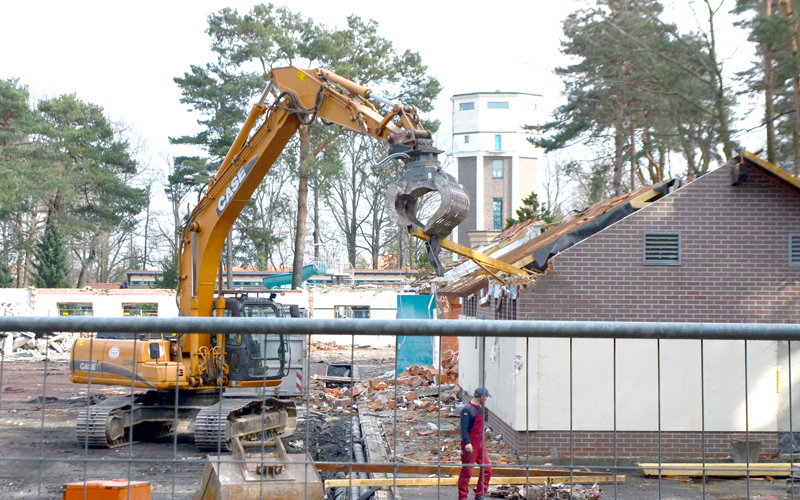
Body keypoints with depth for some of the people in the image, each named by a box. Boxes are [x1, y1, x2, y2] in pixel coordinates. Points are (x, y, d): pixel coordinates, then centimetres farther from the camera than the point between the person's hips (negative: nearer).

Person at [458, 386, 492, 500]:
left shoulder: (480, 408, 15)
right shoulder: (467, 409, -14)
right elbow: (463, 428, -20)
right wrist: (467, 443, -28)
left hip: (480, 443, 9)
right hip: (470, 444, -9)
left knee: (487, 468, 5)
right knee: (467, 471, -3)